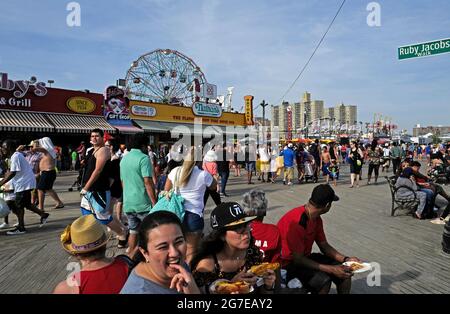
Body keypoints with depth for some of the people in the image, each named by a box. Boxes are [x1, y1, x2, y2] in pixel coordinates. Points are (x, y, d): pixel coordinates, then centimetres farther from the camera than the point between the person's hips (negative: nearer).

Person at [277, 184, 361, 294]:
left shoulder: (316, 218, 0)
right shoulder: (296, 222, -30)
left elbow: (324, 246, 8)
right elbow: (298, 260, -28)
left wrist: (345, 259, -8)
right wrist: (331, 269, -27)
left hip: (305, 257, 9)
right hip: (287, 264, -9)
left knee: (345, 271, -3)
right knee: (323, 280, -29)